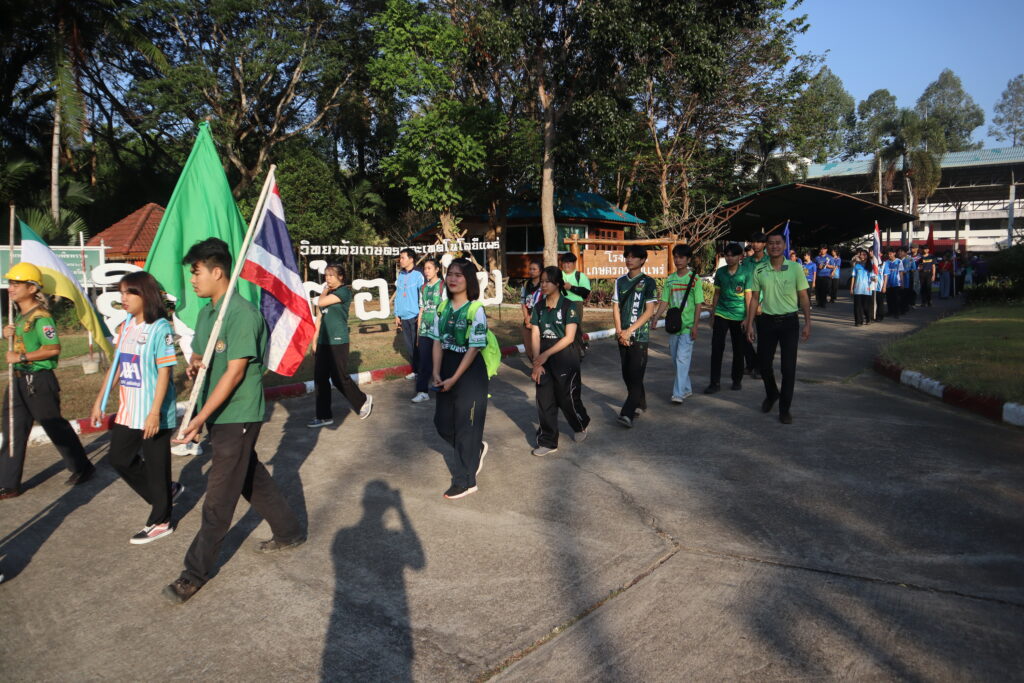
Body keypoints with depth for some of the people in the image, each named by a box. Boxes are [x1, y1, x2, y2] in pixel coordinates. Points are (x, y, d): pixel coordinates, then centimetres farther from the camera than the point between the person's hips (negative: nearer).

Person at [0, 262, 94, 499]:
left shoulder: (40, 317, -18)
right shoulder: (20, 315, 11)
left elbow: (53, 348, -26)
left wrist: (21, 357, -23)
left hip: (39, 380, -9)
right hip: (19, 380, 9)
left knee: (55, 427, 4)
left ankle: (82, 468, 21)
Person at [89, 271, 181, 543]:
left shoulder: (160, 328, -15)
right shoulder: (125, 327, 7)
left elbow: (164, 372, -17)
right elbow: (117, 366, 15)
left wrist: (155, 413, -20)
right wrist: (100, 400, 14)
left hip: (153, 414, -8)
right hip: (127, 410, 8)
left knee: (156, 465, 4)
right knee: (119, 458, 16)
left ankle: (160, 521, 20)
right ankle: (165, 493, 33)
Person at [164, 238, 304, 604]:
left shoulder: (242, 313, -19)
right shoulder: (206, 313, 9)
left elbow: (235, 372, -21)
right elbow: (201, 355, 19)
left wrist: (201, 418, -22)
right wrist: (193, 364, -7)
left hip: (237, 416, -9)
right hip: (217, 414, 9)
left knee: (219, 498, 0)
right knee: (251, 478, 19)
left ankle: (196, 572, 11)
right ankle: (289, 532, 36)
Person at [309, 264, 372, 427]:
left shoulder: (344, 291, -9)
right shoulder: (328, 293, 14)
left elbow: (320, 302, -19)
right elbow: (320, 317, 15)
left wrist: (325, 290, -1)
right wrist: (314, 340, 11)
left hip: (338, 342, -8)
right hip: (323, 342, 8)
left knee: (339, 378, 0)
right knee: (320, 379, 6)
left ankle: (363, 400, 23)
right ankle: (324, 416, 15)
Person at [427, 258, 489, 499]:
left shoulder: (476, 310, -14)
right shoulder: (443, 308, 4)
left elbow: (474, 348, -15)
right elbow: (438, 342, 5)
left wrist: (454, 378, -16)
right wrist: (436, 373, -7)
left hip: (470, 372, -6)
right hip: (447, 372, 6)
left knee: (466, 425, 3)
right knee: (442, 422, 12)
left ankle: (465, 481, 18)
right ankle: (476, 449, 39)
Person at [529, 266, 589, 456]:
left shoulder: (568, 306, -9)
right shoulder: (539, 307, 5)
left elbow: (569, 337, -14)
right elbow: (535, 336, 1)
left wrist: (546, 355, -19)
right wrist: (536, 363, -10)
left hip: (565, 357, -4)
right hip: (544, 359, 4)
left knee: (567, 398, 6)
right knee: (544, 401, 3)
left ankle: (581, 426, 35)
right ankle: (548, 442, 13)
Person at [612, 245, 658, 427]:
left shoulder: (648, 282, -3)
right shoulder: (620, 281, 11)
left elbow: (650, 311, -7)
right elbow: (616, 307, 10)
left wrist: (629, 331, -12)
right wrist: (619, 331, -3)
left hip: (639, 335, -5)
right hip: (622, 335, 5)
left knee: (635, 374, -11)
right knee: (627, 373, 10)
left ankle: (627, 413, -15)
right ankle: (640, 404, 28)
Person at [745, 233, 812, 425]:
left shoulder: (795, 269, -3)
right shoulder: (759, 271, 2)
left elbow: (804, 298, 0)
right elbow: (754, 299, 6)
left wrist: (807, 323, -6)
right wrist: (749, 324, 1)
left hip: (789, 322, -2)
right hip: (767, 322, 2)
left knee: (788, 367, -2)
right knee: (764, 363, 8)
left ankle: (784, 409, 11)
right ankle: (771, 394, 37)